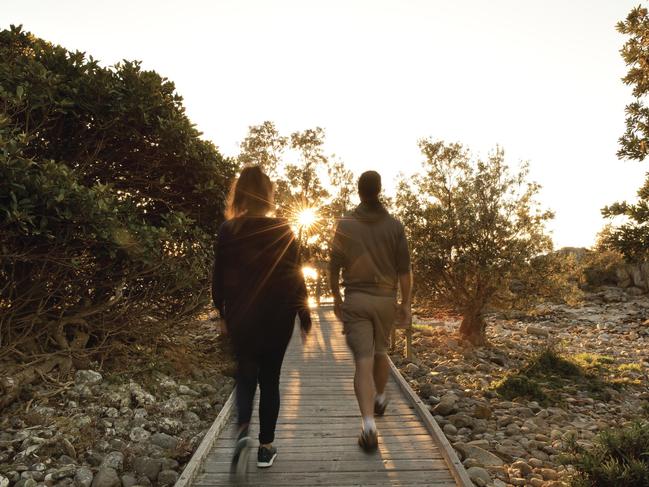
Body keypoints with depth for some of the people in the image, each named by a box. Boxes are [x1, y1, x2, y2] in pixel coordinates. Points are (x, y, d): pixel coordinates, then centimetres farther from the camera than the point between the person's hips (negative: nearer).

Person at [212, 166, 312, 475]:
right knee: (270, 379, 13)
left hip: (241, 317, 1)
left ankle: (243, 433, -5)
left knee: (245, 376, 17)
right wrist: (304, 314, 3)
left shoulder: (227, 231, -4)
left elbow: (219, 278, 1)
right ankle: (266, 447, 21)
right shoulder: (282, 230, -8)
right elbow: (294, 276, -6)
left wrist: (223, 310, 14)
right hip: (277, 318, -1)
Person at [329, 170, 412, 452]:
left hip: (355, 300, -2)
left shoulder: (345, 225, -4)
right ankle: (379, 399, 44)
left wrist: (336, 299, 12)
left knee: (363, 361, -2)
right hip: (386, 299, 2)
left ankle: (369, 424, -14)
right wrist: (406, 303, 4)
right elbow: (404, 270, -4)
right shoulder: (394, 225, -3)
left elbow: (334, 268, 0)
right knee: (380, 351, 23)